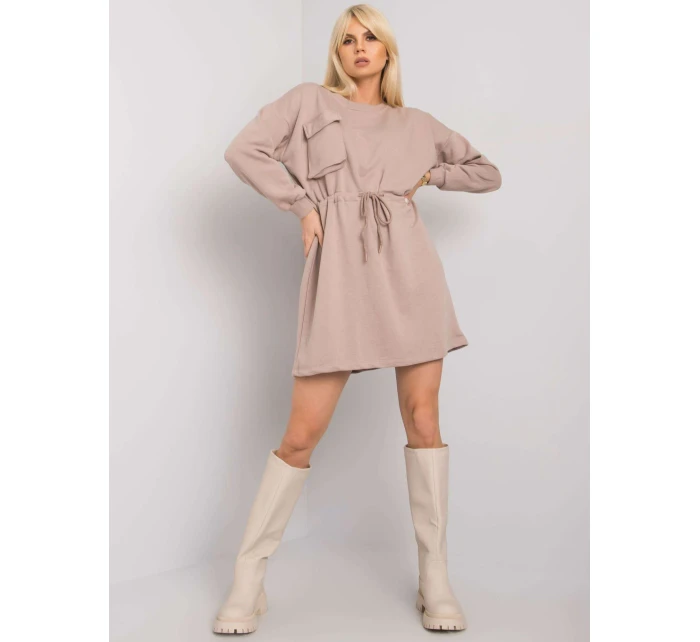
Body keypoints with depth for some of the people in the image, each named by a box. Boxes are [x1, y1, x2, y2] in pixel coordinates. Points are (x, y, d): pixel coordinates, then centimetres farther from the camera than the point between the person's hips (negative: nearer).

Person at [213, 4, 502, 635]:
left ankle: (435, 580, 11)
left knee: (423, 418, -1)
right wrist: (303, 205, 0)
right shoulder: (311, 101, 14)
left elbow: (489, 173, 26)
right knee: (303, 432, -4)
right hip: (340, 267, -2)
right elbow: (243, 150, 3)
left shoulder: (416, 123, 20)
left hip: (408, 265, 3)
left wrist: (431, 173, 12)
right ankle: (249, 581, 10)